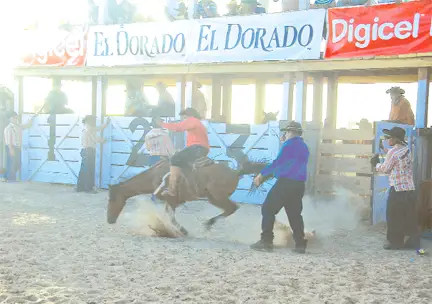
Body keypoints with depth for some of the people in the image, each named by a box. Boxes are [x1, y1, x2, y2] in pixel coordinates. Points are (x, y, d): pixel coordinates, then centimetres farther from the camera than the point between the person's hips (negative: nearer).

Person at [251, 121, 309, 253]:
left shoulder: (290, 144, -7)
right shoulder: (303, 147, 19)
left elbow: (278, 163, -13)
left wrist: (262, 174, -7)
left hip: (285, 183, -8)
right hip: (299, 185, 8)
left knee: (268, 209, -2)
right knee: (295, 214, 13)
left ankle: (266, 241, -7)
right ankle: (300, 244, 8)